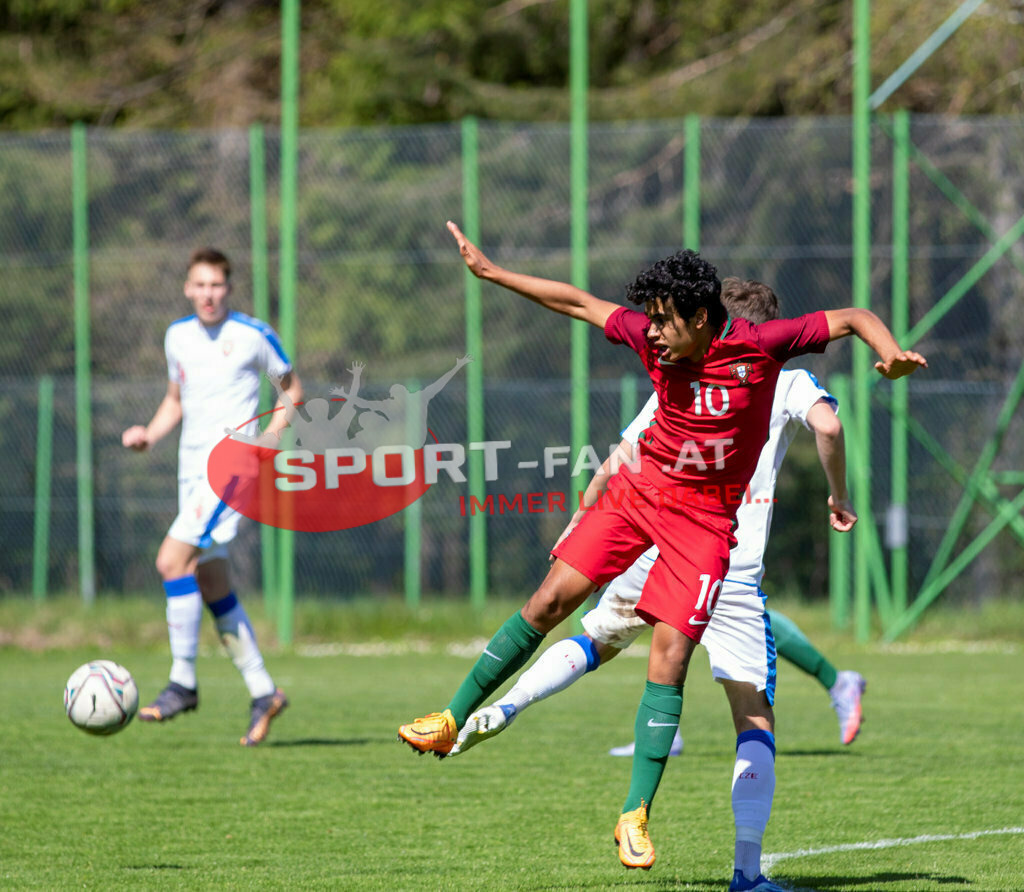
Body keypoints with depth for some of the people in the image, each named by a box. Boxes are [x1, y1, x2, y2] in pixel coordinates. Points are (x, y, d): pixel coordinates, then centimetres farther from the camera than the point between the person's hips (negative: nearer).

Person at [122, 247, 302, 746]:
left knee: (172, 559, -21)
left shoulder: (252, 335, -5)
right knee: (212, 586, 8)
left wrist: (271, 437, -9)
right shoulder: (178, 336, 11)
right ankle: (262, 692, 18)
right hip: (192, 467, 7)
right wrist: (149, 434, 4)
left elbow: (292, 388, 6)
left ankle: (182, 682, -14)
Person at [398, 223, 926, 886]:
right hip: (640, 489, 4)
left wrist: (891, 353, -31)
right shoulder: (652, 339, -5)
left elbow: (854, 317, -11)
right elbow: (578, 303, 8)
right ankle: (454, 720, 12)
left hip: (704, 515, -4)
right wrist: (491, 272, 10)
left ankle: (636, 816, -6)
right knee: (548, 602, -3)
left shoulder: (758, 345, -16)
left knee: (670, 654, -13)